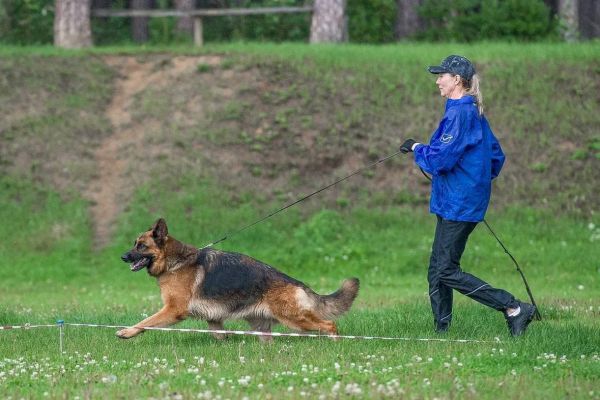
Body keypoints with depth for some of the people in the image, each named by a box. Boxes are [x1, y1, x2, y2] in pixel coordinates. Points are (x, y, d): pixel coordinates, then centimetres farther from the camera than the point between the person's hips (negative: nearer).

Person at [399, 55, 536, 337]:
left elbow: (440, 159, -21)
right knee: (437, 269, 11)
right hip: (453, 204, 10)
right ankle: (441, 330, 13)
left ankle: (514, 308, -11)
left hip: (458, 205, -10)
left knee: (447, 271, -9)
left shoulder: (459, 114, -17)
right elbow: (496, 155, 21)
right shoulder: (474, 112, 13)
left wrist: (416, 149, -4)